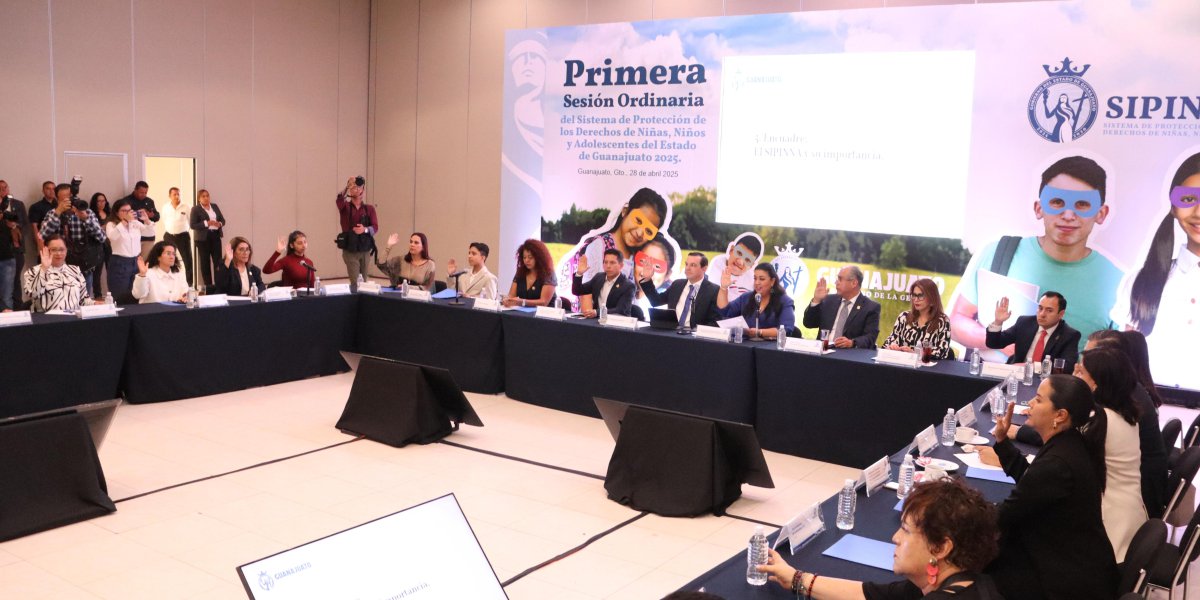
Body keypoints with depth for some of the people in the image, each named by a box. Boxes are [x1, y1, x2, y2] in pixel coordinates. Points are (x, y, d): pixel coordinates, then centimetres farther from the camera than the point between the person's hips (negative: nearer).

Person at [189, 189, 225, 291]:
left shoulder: (215, 206, 13)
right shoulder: (195, 209, -2)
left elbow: (222, 219, 15)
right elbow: (192, 225, -9)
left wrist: (220, 224, -8)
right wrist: (206, 223, -19)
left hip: (215, 236, 4)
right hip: (203, 238, -4)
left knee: (218, 260, -1)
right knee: (205, 262, 2)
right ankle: (208, 285, 7)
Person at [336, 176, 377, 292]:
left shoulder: (369, 209, 6)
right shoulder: (345, 207, 3)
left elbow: (375, 227, -5)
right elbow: (340, 200, -21)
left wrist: (365, 229, -27)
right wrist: (347, 187, -38)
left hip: (365, 251, 2)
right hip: (350, 251, -2)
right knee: (355, 282, -10)